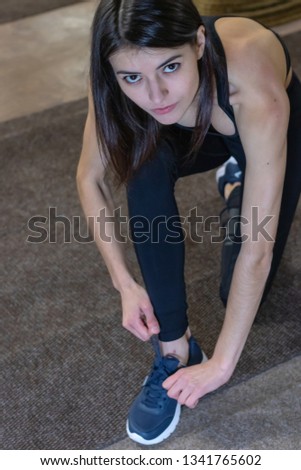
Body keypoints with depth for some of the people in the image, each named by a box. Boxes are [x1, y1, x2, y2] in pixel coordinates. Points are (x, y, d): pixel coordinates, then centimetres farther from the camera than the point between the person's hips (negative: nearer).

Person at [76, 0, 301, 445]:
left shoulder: (254, 87, -46)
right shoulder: (119, 79, -34)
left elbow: (256, 248, -41)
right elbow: (90, 178, -16)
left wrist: (221, 364, -35)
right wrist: (125, 282, -21)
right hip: (193, 130, 2)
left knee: (240, 293, -5)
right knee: (143, 164, -32)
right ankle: (174, 349, -18)